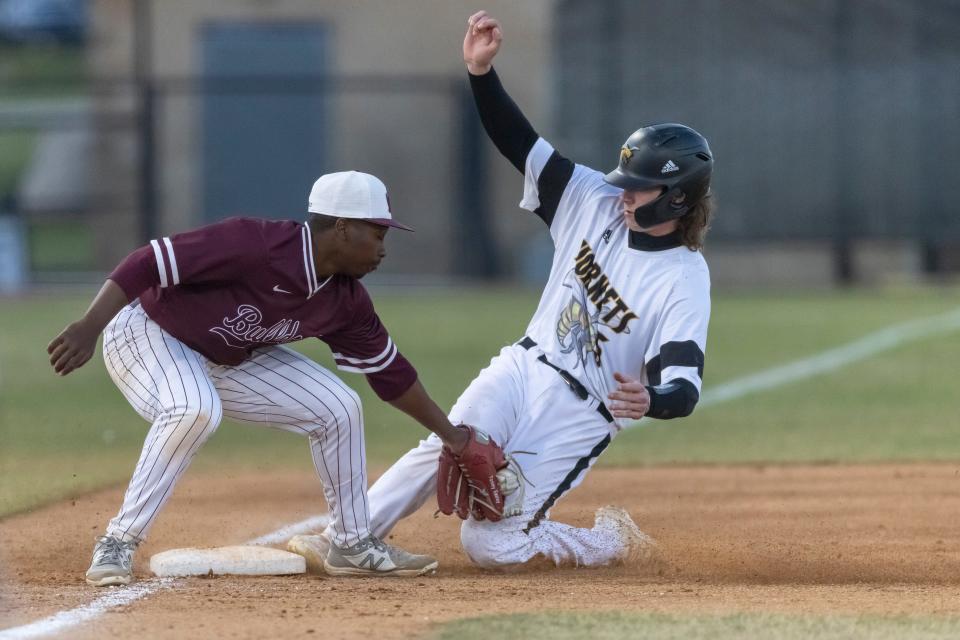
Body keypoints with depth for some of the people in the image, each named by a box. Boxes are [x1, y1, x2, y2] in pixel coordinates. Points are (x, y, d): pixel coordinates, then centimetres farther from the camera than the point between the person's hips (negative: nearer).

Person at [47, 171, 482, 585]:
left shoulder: (345, 301, -7)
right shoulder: (253, 245, -32)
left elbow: (389, 371, 7)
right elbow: (150, 263, -34)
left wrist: (449, 434, 10)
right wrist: (88, 328, -42)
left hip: (230, 361, 8)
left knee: (337, 407, 0)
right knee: (196, 410, -38)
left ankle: (352, 545, 15)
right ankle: (118, 544, -30)